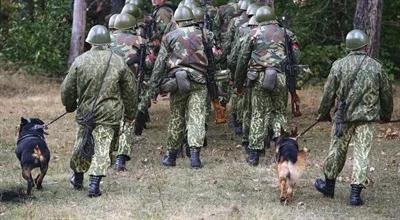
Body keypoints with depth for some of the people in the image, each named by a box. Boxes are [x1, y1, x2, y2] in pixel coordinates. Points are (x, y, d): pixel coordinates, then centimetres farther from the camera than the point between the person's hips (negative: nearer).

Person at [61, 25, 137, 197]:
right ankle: (94, 184, -7)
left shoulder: (80, 61, -3)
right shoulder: (119, 63, -1)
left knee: (82, 145, 17)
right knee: (102, 148, 0)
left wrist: (69, 105, 22)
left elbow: (67, 88, 3)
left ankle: (78, 177, 33)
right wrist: (130, 113, 18)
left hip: (85, 111, 1)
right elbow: (129, 91, 6)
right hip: (110, 113, -1)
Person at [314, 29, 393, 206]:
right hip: (367, 118, 0)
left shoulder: (339, 65, -4)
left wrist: (323, 113, 13)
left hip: (343, 116, 0)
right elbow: (386, 93, 7)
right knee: (361, 154, 2)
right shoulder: (376, 66, -1)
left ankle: (329, 184, 28)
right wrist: (386, 115, 22)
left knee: (337, 150, 14)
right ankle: (356, 192, 0)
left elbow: (329, 93, -1)